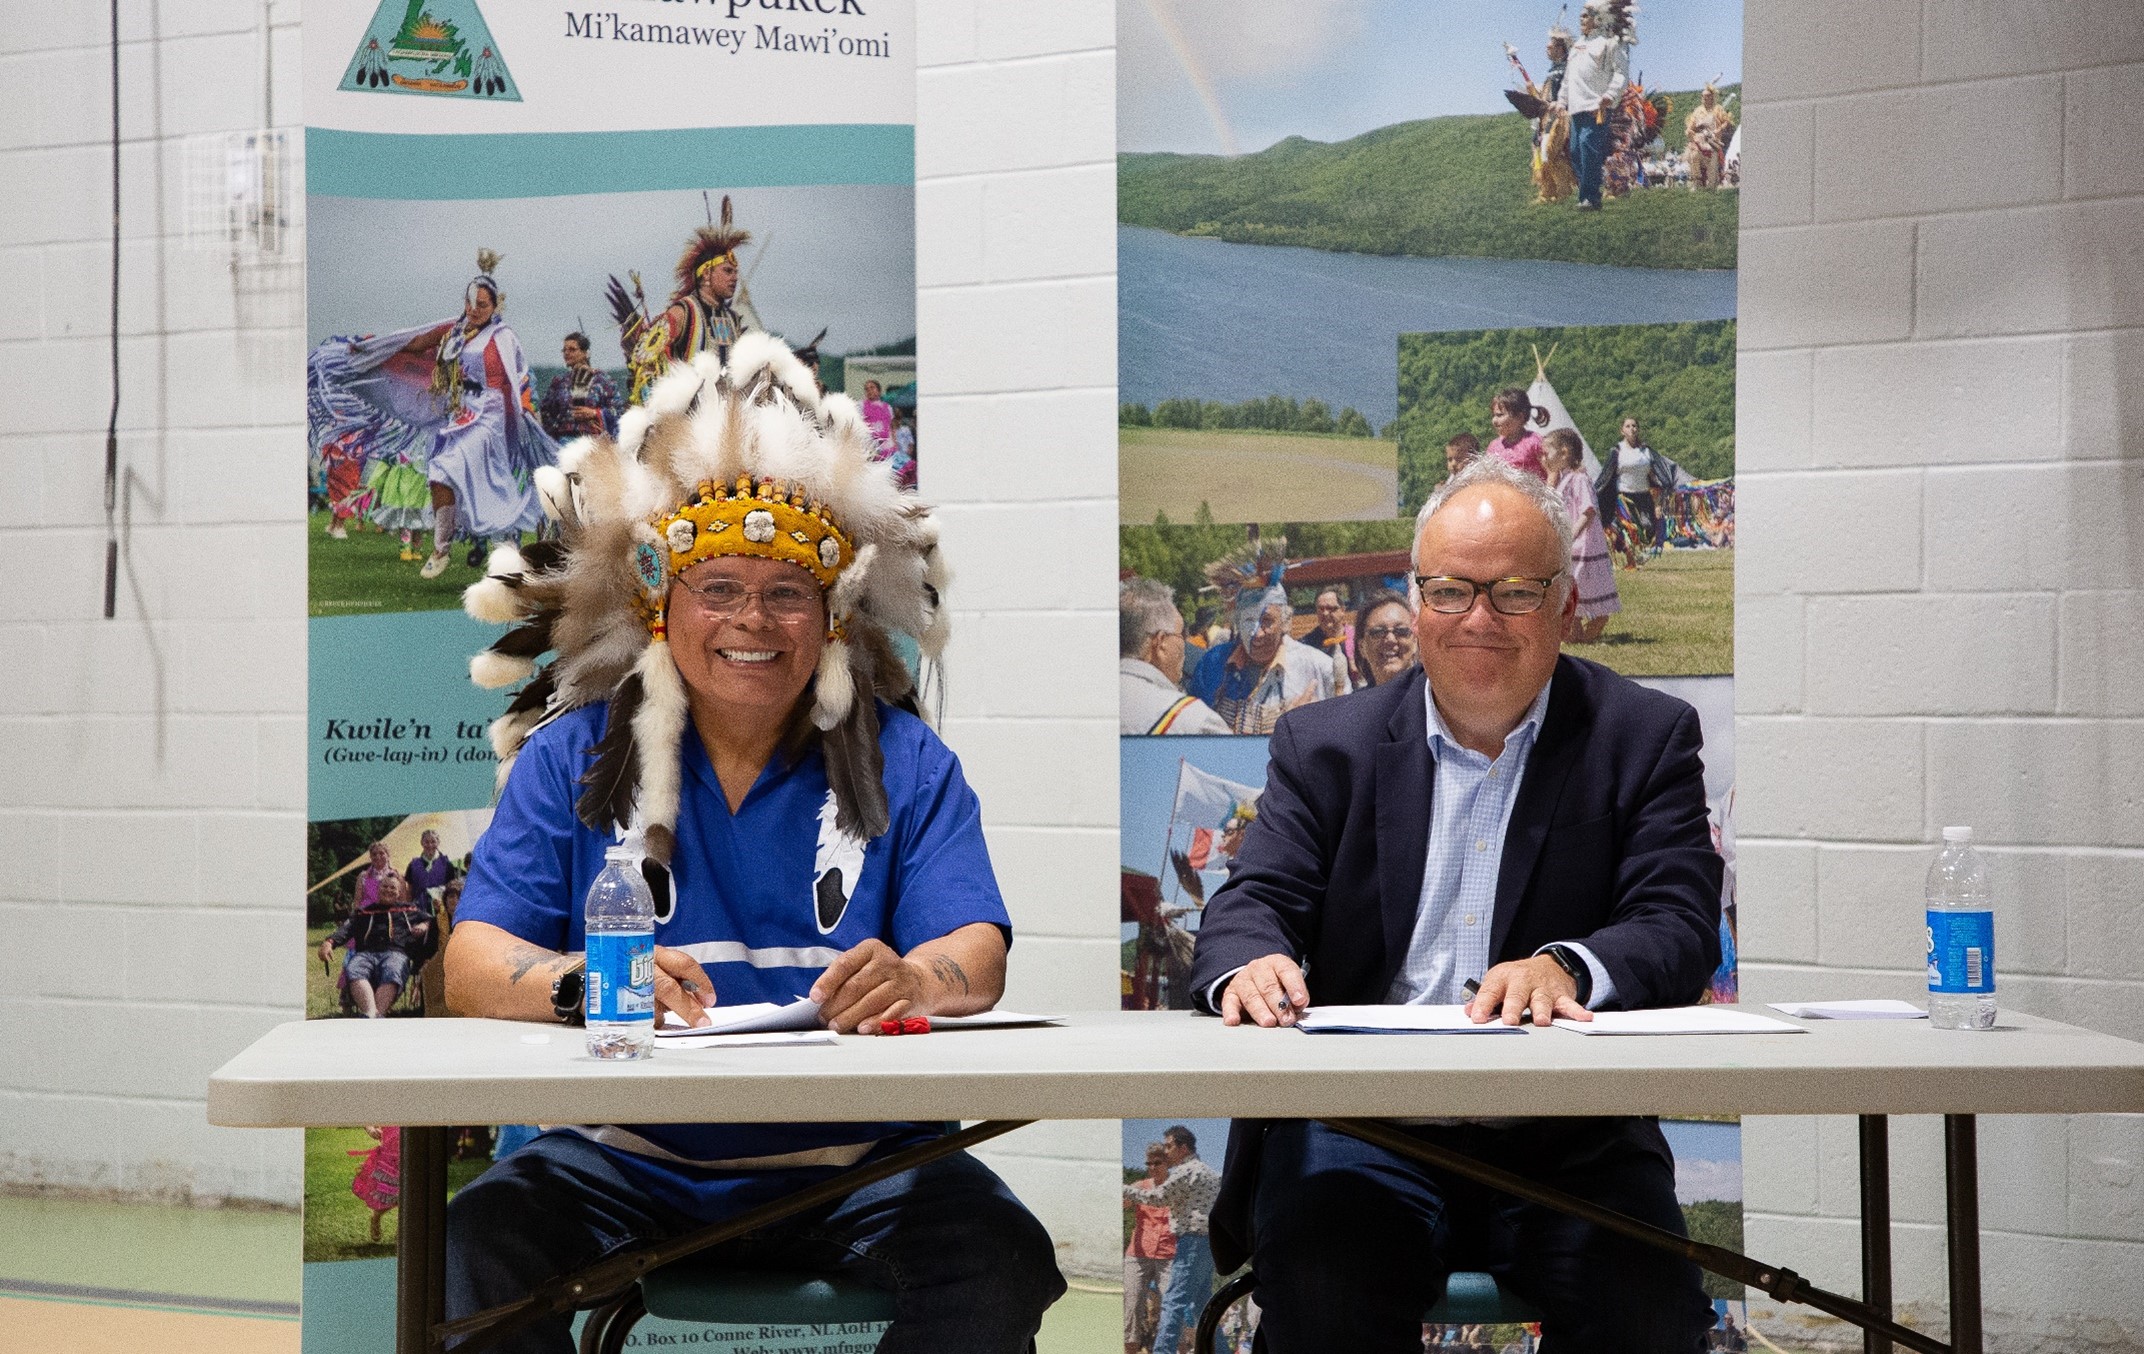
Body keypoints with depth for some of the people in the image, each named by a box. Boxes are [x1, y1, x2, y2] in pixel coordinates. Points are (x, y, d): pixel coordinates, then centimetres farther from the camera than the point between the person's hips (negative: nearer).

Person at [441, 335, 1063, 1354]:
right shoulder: (573, 759, 8)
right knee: (481, 1238, -29)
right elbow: (473, 963, -2)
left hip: (852, 1155, 0)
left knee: (997, 1256, -28)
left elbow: (976, 957, -4)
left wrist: (911, 980, -30)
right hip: (629, 1158, 0)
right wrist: (584, 983, -26)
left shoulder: (904, 763, 9)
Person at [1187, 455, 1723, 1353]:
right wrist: (1249, 967, -23)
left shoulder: (1645, 738, 8)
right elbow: (1254, 900, 3)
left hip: (1568, 1138, 0)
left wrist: (1567, 969, -27)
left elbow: (1681, 926, -4)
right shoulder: (1326, 745, 12)